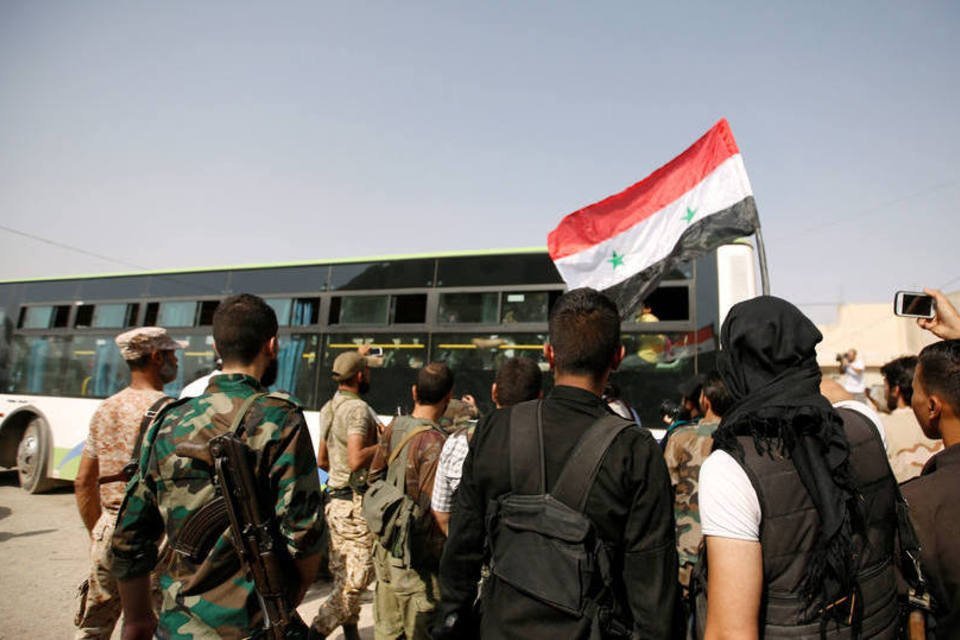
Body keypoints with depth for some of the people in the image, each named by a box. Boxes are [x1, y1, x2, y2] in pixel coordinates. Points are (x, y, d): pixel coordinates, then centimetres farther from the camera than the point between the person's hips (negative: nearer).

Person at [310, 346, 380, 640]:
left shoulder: (329, 408, 11)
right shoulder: (358, 409, -17)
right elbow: (356, 460, -28)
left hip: (336, 501, 10)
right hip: (357, 504, -9)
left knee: (342, 576, 16)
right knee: (356, 579, -1)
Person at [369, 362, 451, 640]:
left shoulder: (393, 428, -2)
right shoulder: (435, 443, -23)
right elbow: (433, 512, -23)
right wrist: (443, 561, -11)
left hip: (386, 551, 7)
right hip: (416, 563, -7)